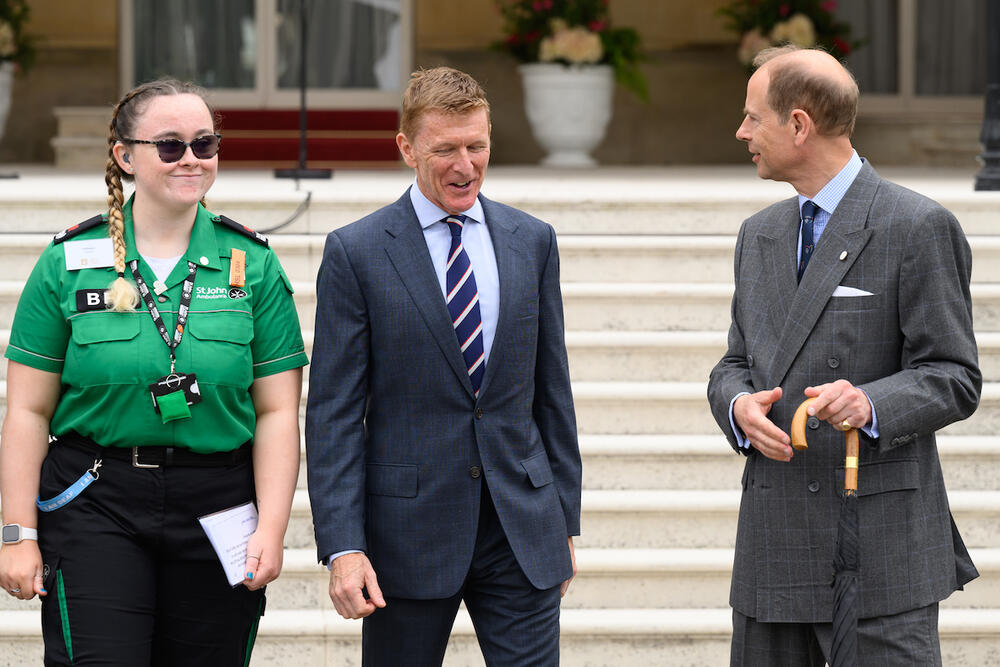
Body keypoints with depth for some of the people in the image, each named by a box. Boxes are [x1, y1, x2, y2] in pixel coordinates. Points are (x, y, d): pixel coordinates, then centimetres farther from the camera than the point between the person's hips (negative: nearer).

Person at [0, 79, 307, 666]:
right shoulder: (69, 264, 2)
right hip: (95, 505, -1)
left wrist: (271, 531, -7)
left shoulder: (254, 265, 5)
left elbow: (277, 413, 2)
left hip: (217, 508, 2)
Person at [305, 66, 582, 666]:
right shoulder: (356, 252, -3)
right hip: (408, 536, -2)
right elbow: (334, 414, -5)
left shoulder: (532, 241, 8)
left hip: (523, 529, 2)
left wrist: (566, 519, 11)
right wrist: (342, 546, -13)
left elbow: (552, 389, 13)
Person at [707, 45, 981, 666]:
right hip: (774, 547, 7)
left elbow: (954, 378, -8)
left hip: (882, 545, -7)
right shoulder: (760, 235, 17)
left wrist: (870, 404, -27)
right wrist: (739, 405, -4)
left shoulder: (919, 228, -6)